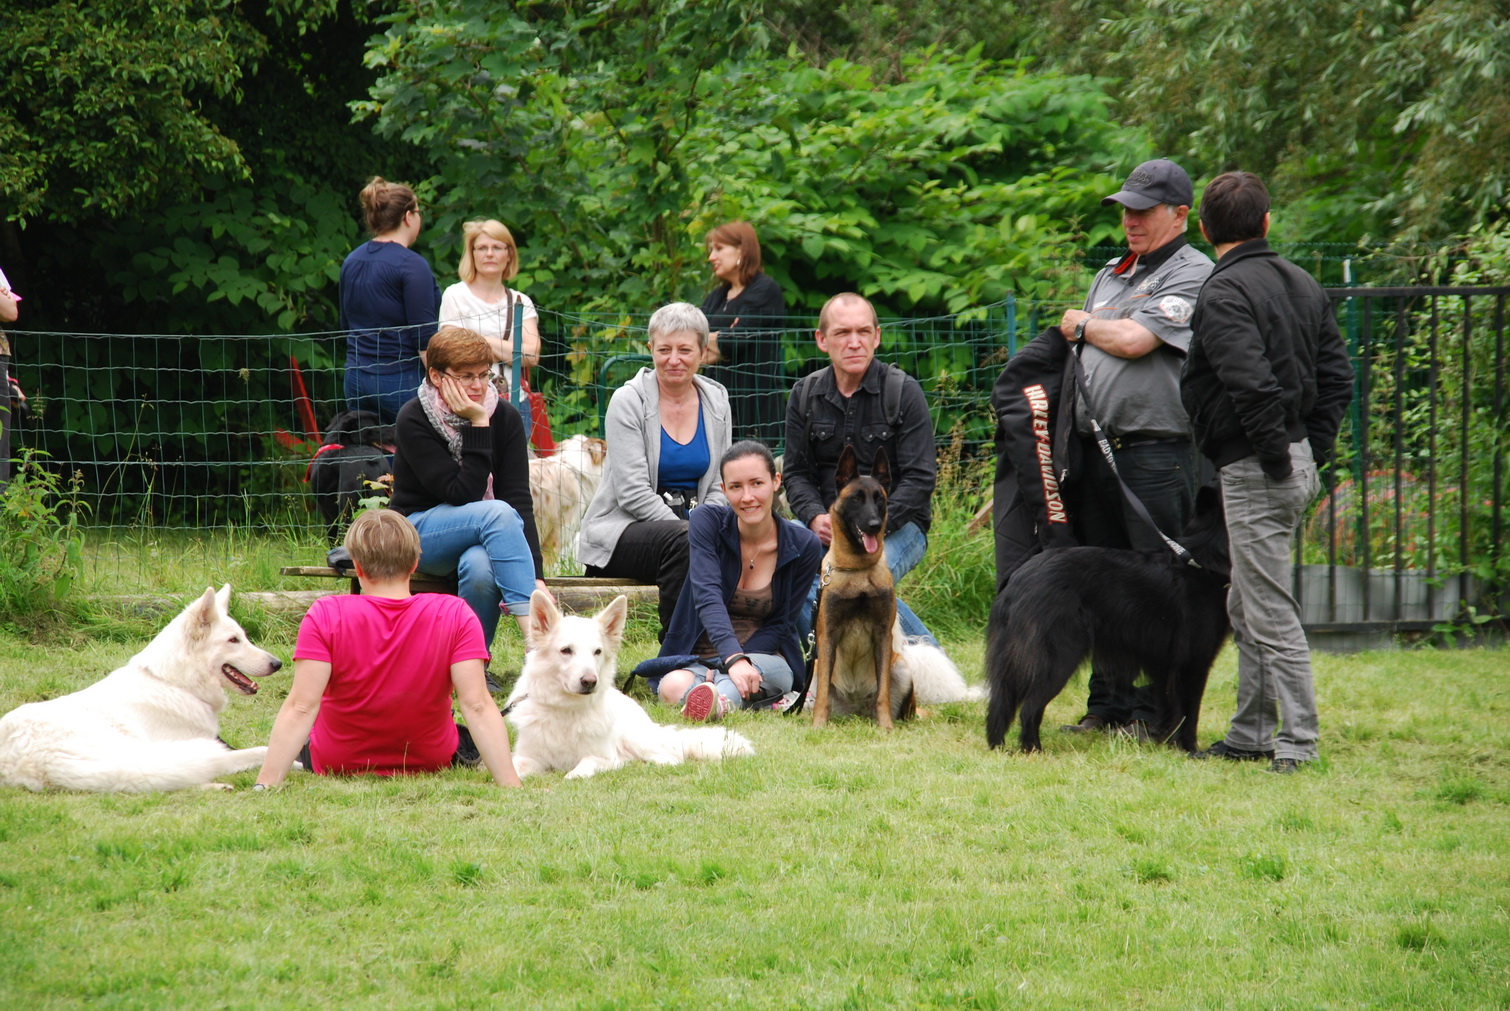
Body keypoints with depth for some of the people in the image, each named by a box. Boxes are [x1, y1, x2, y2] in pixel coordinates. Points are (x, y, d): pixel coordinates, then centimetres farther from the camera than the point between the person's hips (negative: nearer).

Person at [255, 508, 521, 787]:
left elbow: (301, 708, -28)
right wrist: (511, 784, -25)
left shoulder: (325, 616, -24)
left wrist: (264, 785, -30)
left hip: (336, 764, -1)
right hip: (430, 762, 1)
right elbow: (477, 707, -25)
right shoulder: (456, 616, -20)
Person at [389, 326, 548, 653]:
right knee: (497, 513, -34)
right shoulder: (413, 421, -14)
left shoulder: (505, 417, -5)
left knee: (480, 566, -36)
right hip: (419, 533, -3)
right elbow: (461, 495, -22)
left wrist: (535, 576, -25)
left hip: (484, 533, 3)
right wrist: (478, 427, -25)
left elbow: (520, 500, -13)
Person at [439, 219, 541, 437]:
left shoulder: (521, 302, 15)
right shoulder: (455, 296, 4)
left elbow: (532, 355, 1)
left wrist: (487, 342, -5)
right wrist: (509, 351, -1)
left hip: (515, 403, 3)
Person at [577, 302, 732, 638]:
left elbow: (718, 486, 10)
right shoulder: (629, 402, -6)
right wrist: (688, 532, -21)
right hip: (622, 529, -4)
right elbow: (633, 493, -13)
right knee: (680, 540, -37)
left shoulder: (716, 401, 10)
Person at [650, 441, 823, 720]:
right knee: (674, 685, -35)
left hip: (766, 658, -1)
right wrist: (734, 658, -39)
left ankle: (720, 700, -67)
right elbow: (707, 596, -21)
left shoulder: (803, 546, -4)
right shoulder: (707, 522, -6)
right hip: (695, 659, 1)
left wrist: (735, 665, -19)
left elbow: (780, 625, -1)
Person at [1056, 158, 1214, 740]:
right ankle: (1108, 704, 16)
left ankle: (1155, 712, -2)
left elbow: (1133, 340, -14)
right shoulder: (1110, 275, 22)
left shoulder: (1192, 274, -4)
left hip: (1157, 452, -8)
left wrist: (1081, 324, 3)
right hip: (1096, 448, 8)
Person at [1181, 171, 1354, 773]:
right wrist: (1314, 449, 14)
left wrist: (1275, 453, -15)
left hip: (1256, 473, -9)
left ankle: (1298, 741, -7)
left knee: (1270, 611, -6)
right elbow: (1337, 374, 14)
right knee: (1245, 608, 18)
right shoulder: (1303, 285, 13)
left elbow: (1253, 384, -26)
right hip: (1298, 465, 9)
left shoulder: (1223, 294, -14)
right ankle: (1251, 736, 23)